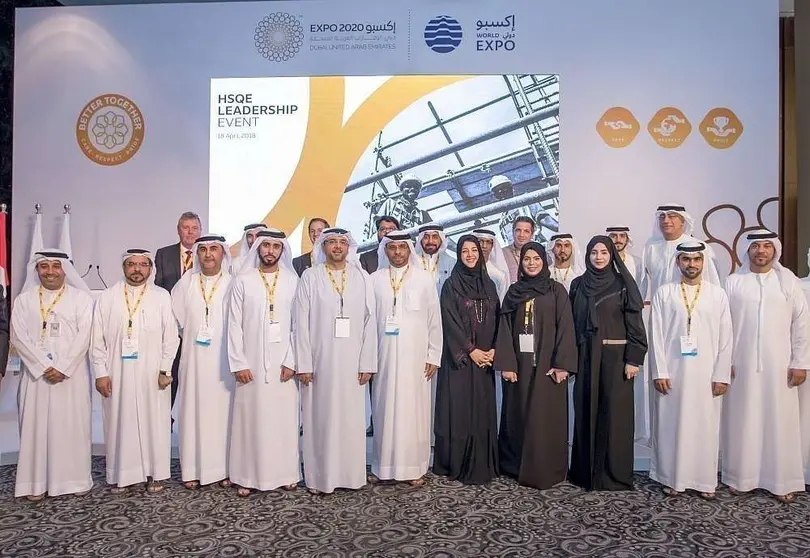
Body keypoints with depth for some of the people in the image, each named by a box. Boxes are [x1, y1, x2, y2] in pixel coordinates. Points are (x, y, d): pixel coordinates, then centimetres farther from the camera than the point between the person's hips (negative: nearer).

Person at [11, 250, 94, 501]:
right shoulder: (24, 299, 7)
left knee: (73, 425, 2)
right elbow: (18, 336, -1)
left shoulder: (81, 297, 2)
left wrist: (62, 367, -14)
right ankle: (37, 482, 13)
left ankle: (77, 479, 11)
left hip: (72, 374, -1)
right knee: (36, 425, 4)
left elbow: (84, 336, -6)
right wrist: (44, 366, -11)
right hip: (36, 373, 2)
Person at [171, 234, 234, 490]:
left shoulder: (233, 284, -1)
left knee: (223, 410, 2)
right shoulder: (185, 284, 5)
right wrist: (190, 336, 9)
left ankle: (225, 468, 11)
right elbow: (175, 317, 12)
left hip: (224, 359, -1)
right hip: (194, 358, 2)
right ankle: (193, 469, 12)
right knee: (194, 409, 4)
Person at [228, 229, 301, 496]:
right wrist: (238, 363, -6)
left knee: (284, 418, 6)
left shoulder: (293, 281, 3)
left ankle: (286, 473, 19)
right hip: (251, 362, 0)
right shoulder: (243, 281, 2)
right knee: (250, 418, 5)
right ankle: (247, 476, 16)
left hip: (284, 362, 1)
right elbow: (234, 325, 0)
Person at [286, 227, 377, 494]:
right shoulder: (310, 277, 0)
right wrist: (303, 363, -7)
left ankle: (350, 474, 21)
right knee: (320, 419, 6)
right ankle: (319, 477, 18)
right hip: (319, 361, -1)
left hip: (351, 362, 2)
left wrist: (367, 363, -2)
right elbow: (300, 322, -2)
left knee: (351, 419, 7)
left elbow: (370, 322, 3)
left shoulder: (362, 278, 5)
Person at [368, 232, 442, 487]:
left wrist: (434, 356, 0)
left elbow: (434, 320, 3)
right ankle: (383, 465, 17)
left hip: (415, 356, -1)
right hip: (384, 356, 1)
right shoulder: (375, 280, 4)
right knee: (385, 409, 5)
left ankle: (414, 467, 14)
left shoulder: (424, 279, 1)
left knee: (414, 409, 3)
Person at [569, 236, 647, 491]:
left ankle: (614, 474, 12)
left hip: (614, 355, -3)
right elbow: (572, 323, 9)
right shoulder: (578, 284, 8)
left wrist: (633, 359, -11)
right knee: (585, 412, 7)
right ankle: (585, 471, 18)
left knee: (614, 414, 1)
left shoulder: (623, 284, -2)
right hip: (585, 357, 3)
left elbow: (634, 322, -5)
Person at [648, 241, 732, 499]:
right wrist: (659, 372, -7)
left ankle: (705, 480, 20)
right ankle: (672, 478, 17)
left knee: (706, 426, 6)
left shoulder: (718, 294, 4)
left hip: (706, 373, 1)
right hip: (672, 372, 0)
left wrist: (721, 375, -2)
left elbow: (725, 338, 3)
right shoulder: (664, 293, 2)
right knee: (671, 425, 5)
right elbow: (656, 335, -1)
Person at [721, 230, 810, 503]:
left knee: (780, 422, 5)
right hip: (741, 365, 0)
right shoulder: (733, 282, 2)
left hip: (779, 365, 1)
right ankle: (740, 476, 17)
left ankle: (783, 481, 17)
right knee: (742, 421, 6)